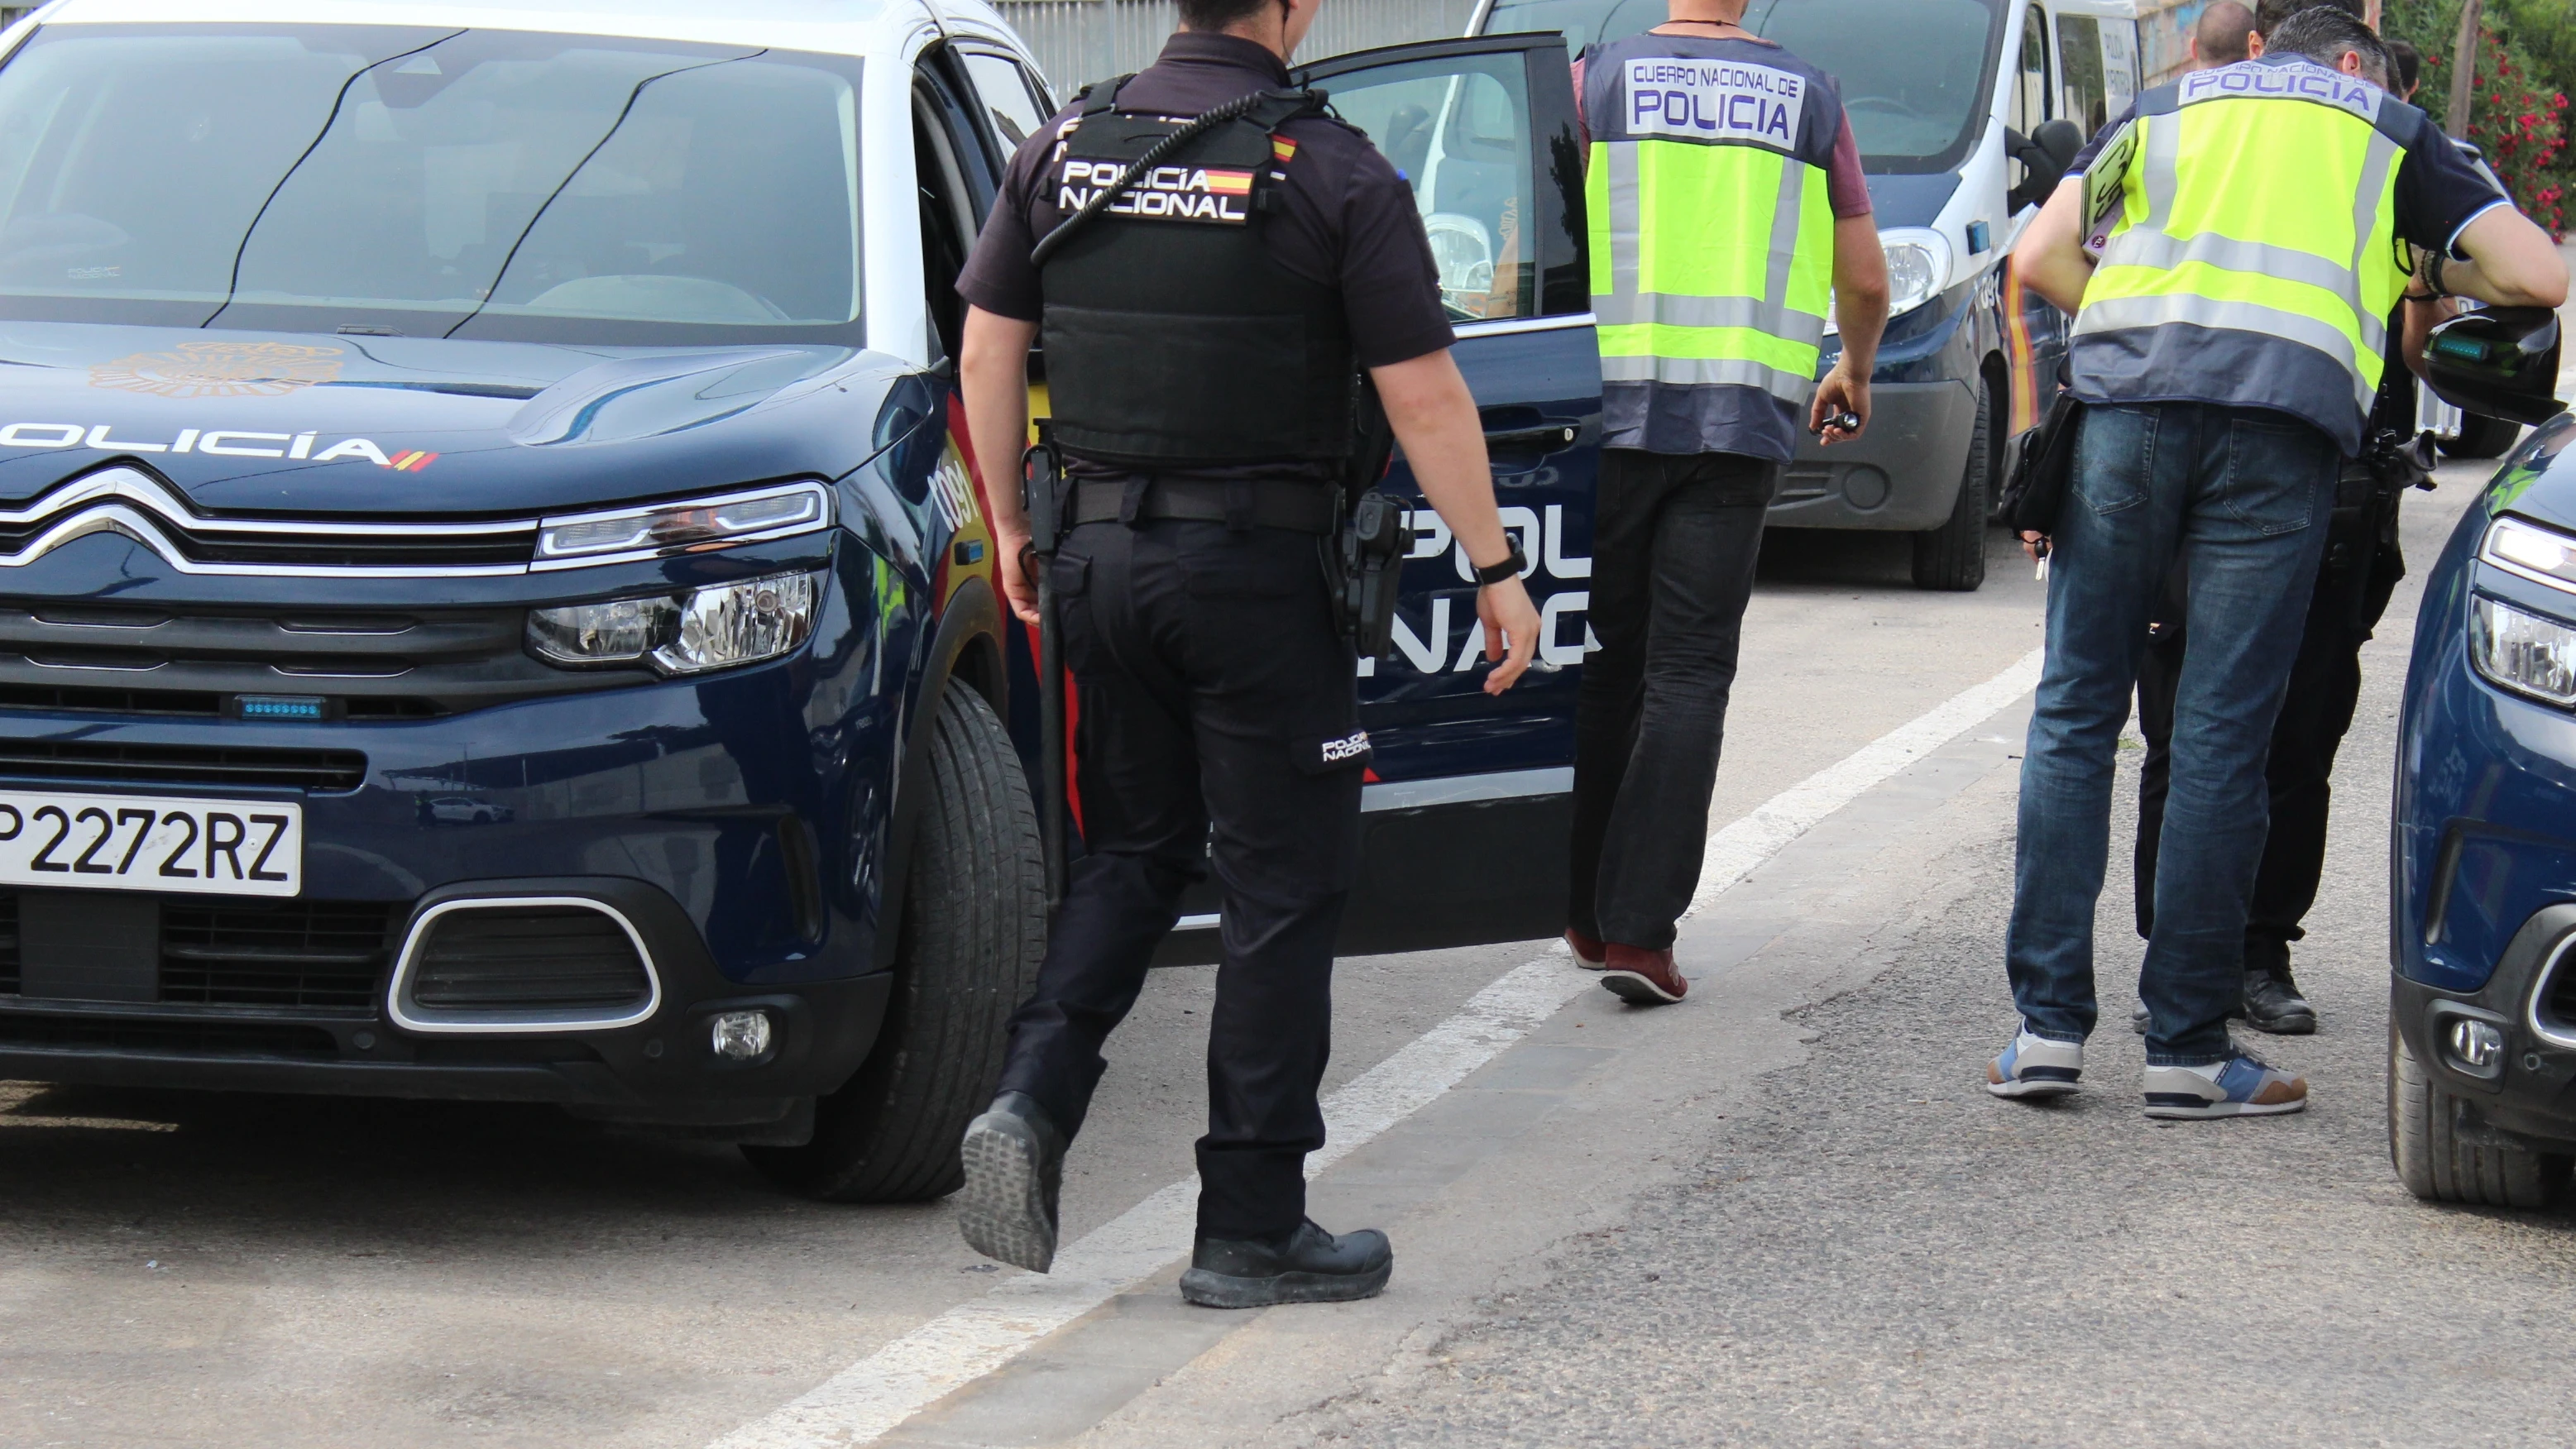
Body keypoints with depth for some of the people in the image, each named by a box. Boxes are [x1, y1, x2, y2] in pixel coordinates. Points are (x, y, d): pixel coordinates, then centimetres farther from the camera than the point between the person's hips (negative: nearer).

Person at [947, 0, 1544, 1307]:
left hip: (1105, 554, 5)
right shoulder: (1331, 172, -11)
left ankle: (1031, 1102, -1)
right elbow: (1424, 395, -11)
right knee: (1284, 886, 4)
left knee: (1131, 853, 20)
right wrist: (1496, 573, -2)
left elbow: (988, 343, 10)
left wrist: (1009, 523, 21)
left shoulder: (1067, 146, 3)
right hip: (1259, 565, -5)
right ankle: (1251, 1226, 7)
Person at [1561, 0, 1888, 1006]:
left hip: (1609, 408, 0)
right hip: (1744, 423, 0)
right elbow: (1865, 281, 12)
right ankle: (1639, 929, -7)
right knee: (1688, 675, 1)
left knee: (1602, 663, 13)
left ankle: (1585, 910, 21)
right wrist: (1852, 374, 31)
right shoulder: (1808, 97, 7)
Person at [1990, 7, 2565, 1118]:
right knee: (2221, 736, 0)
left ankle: (2048, 1025, 3)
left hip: (2127, 400, 1)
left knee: (2075, 714, 7)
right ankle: (2187, 1048, 2)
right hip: (2287, 417, -1)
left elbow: (2040, 259, 15)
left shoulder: (2167, 105, 27)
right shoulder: (2393, 129, 23)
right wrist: (2434, 274, 33)